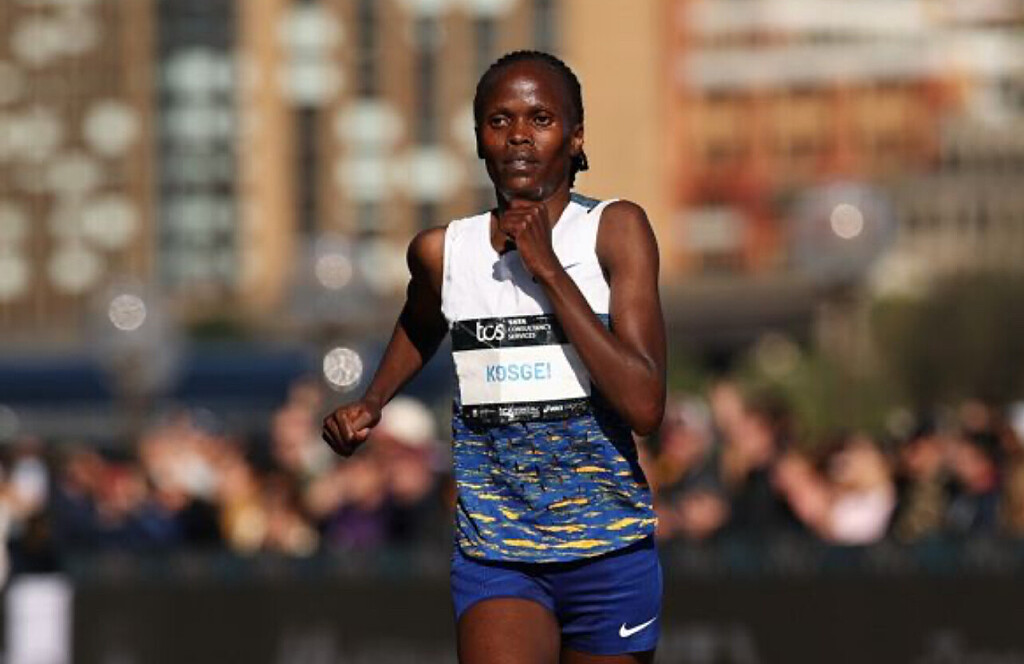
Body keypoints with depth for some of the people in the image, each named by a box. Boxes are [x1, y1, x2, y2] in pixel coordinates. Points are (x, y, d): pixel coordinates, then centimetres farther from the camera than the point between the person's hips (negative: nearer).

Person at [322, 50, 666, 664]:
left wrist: (548, 270, -17)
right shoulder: (444, 251, 2)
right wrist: (371, 404, 12)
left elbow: (646, 406, -16)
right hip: (494, 558, 0)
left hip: (607, 550, 0)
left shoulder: (616, 230, -6)